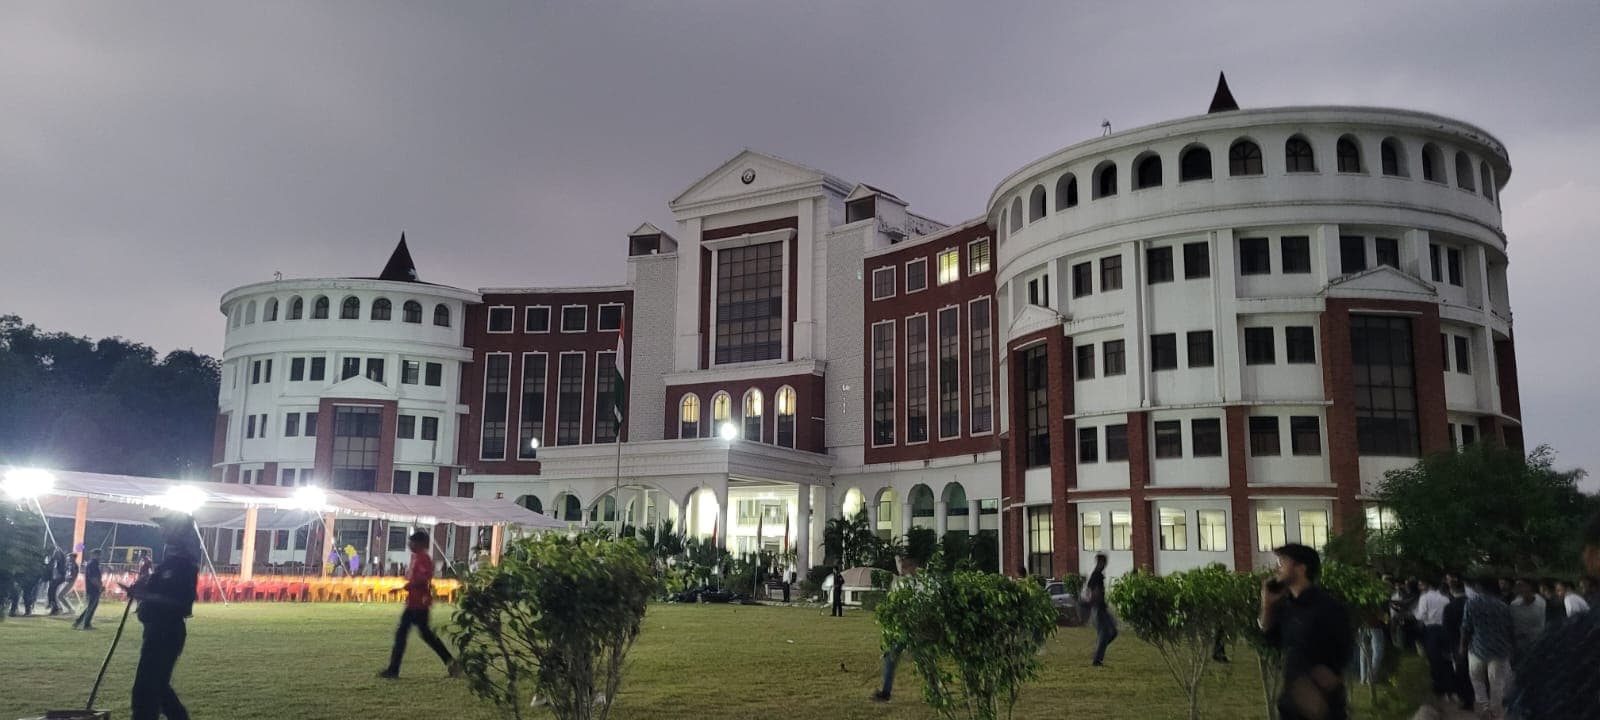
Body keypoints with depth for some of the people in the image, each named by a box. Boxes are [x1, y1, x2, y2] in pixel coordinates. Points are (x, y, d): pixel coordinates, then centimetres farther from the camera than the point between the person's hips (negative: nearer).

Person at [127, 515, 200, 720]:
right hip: (158, 629, 10)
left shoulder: (183, 562, -17)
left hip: (167, 632, -10)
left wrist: (145, 596, -27)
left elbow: (180, 603, -24)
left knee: (146, 688, -7)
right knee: (156, 683, 20)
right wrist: (143, 589, 3)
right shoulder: (170, 555, 13)